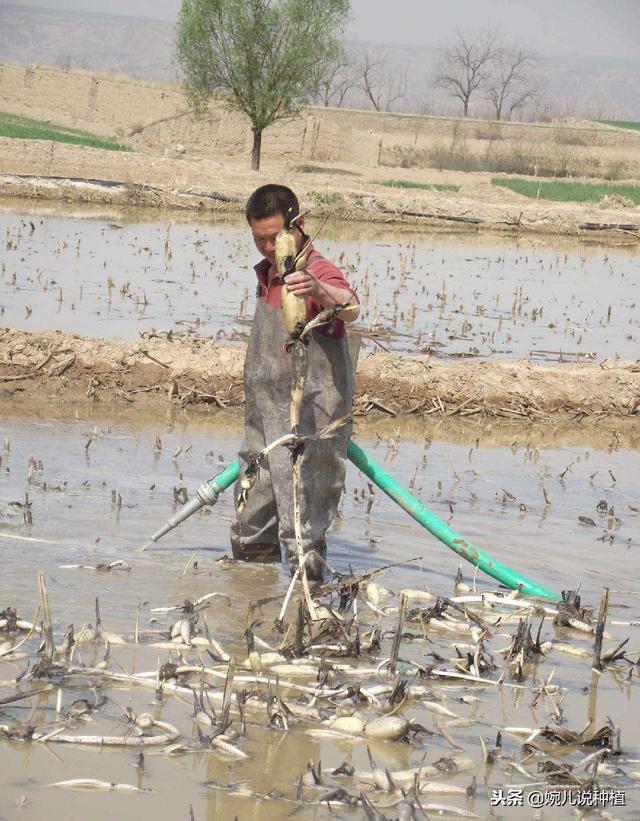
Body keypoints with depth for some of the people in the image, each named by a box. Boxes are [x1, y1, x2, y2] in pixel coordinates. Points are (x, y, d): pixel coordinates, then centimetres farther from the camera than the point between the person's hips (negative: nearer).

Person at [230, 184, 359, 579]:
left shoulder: (318, 272, -17)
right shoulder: (267, 274, 12)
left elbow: (350, 308, -41)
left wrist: (319, 290, -60)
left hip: (310, 420, -9)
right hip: (266, 413, 9)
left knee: (303, 500, -15)